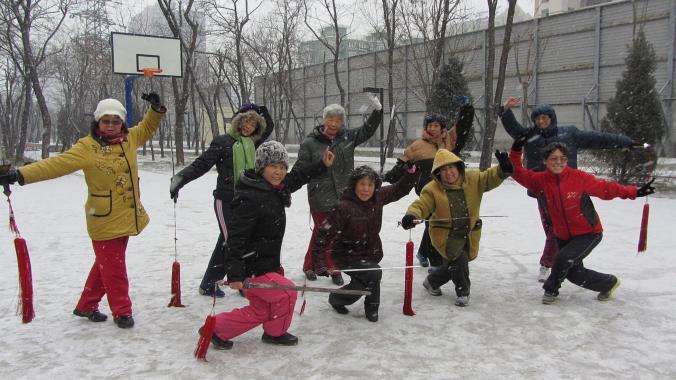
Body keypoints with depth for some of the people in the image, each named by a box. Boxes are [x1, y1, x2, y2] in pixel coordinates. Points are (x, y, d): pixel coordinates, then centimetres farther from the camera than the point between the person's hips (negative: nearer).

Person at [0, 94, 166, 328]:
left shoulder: (129, 138, 3)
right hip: (104, 221, -6)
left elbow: (147, 128, 22)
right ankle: (122, 311, 19)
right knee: (113, 269, 2)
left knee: (105, 265, 18)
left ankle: (86, 306, 35)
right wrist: (20, 174, -31)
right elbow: (56, 164, -21)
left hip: (127, 218, 6)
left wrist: (156, 110, 4)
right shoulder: (87, 147, -14)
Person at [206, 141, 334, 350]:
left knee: (261, 311, 16)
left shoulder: (275, 188, 4)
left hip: (267, 264, 10)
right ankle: (275, 332, 21)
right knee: (287, 294, -5)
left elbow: (297, 177, 24)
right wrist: (234, 274, -28)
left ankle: (217, 329, 27)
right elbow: (237, 237, -27)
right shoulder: (249, 198, -25)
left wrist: (322, 165, 24)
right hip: (252, 268, -10)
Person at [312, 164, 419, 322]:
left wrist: (412, 168, -16)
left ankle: (337, 299, 36)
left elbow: (401, 188, 1)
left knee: (362, 284, 9)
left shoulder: (378, 197, -8)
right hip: (347, 255, -6)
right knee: (374, 273, -21)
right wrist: (320, 263, -26)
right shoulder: (343, 208, -26)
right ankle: (372, 307, 5)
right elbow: (324, 233, -25)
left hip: (370, 252, 6)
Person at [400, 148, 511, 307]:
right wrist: (411, 215, -39)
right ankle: (463, 292, 3)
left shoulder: (473, 179, -4)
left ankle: (431, 281, 42)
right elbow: (420, 205, -17)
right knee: (459, 260, -21)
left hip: (468, 234, 4)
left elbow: (490, 177, -11)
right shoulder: (432, 189, -12)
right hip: (445, 235, -4)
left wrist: (503, 170, -33)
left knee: (452, 265, 14)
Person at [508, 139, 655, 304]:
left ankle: (551, 289, 4)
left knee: (564, 258, -23)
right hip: (563, 236, 5)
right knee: (574, 274, 10)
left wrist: (634, 192, -17)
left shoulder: (579, 177, -18)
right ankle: (609, 283, 36)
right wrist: (515, 153, -29)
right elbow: (519, 174, -14)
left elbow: (605, 188, -12)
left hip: (589, 233, -4)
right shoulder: (541, 180, -11)